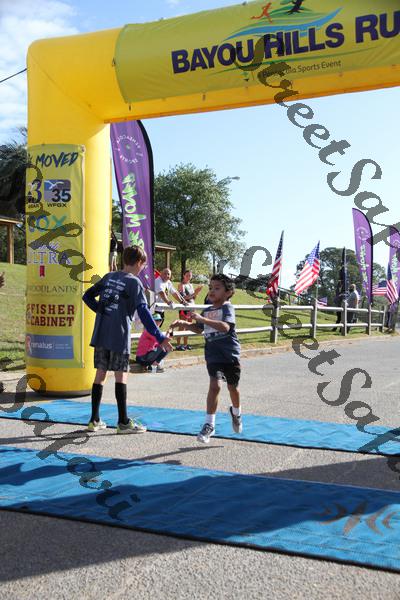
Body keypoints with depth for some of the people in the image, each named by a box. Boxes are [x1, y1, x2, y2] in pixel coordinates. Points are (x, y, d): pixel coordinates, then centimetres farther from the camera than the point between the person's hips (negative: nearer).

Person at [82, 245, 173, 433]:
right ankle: (123, 422, 7)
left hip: (100, 334, 6)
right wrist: (160, 338, -13)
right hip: (119, 336, -6)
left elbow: (87, 296, 15)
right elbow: (143, 312, -14)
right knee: (121, 375, 1)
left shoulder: (109, 277, 12)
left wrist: (102, 310, 12)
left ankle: (94, 420, 16)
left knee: (100, 373, 11)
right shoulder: (134, 282, -7)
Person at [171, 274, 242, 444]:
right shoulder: (207, 310, 10)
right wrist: (184, 323, 7)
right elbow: (199, 329, 25)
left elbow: (225, 327, -27)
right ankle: (209, 425, -10)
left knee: (232, 387, 13)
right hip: (213, 355, 3)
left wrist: (203, 319, -33)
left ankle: (236, 413, 43)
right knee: (215, 385, -15)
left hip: (230, 353, -2)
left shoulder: (227, 308, -9)